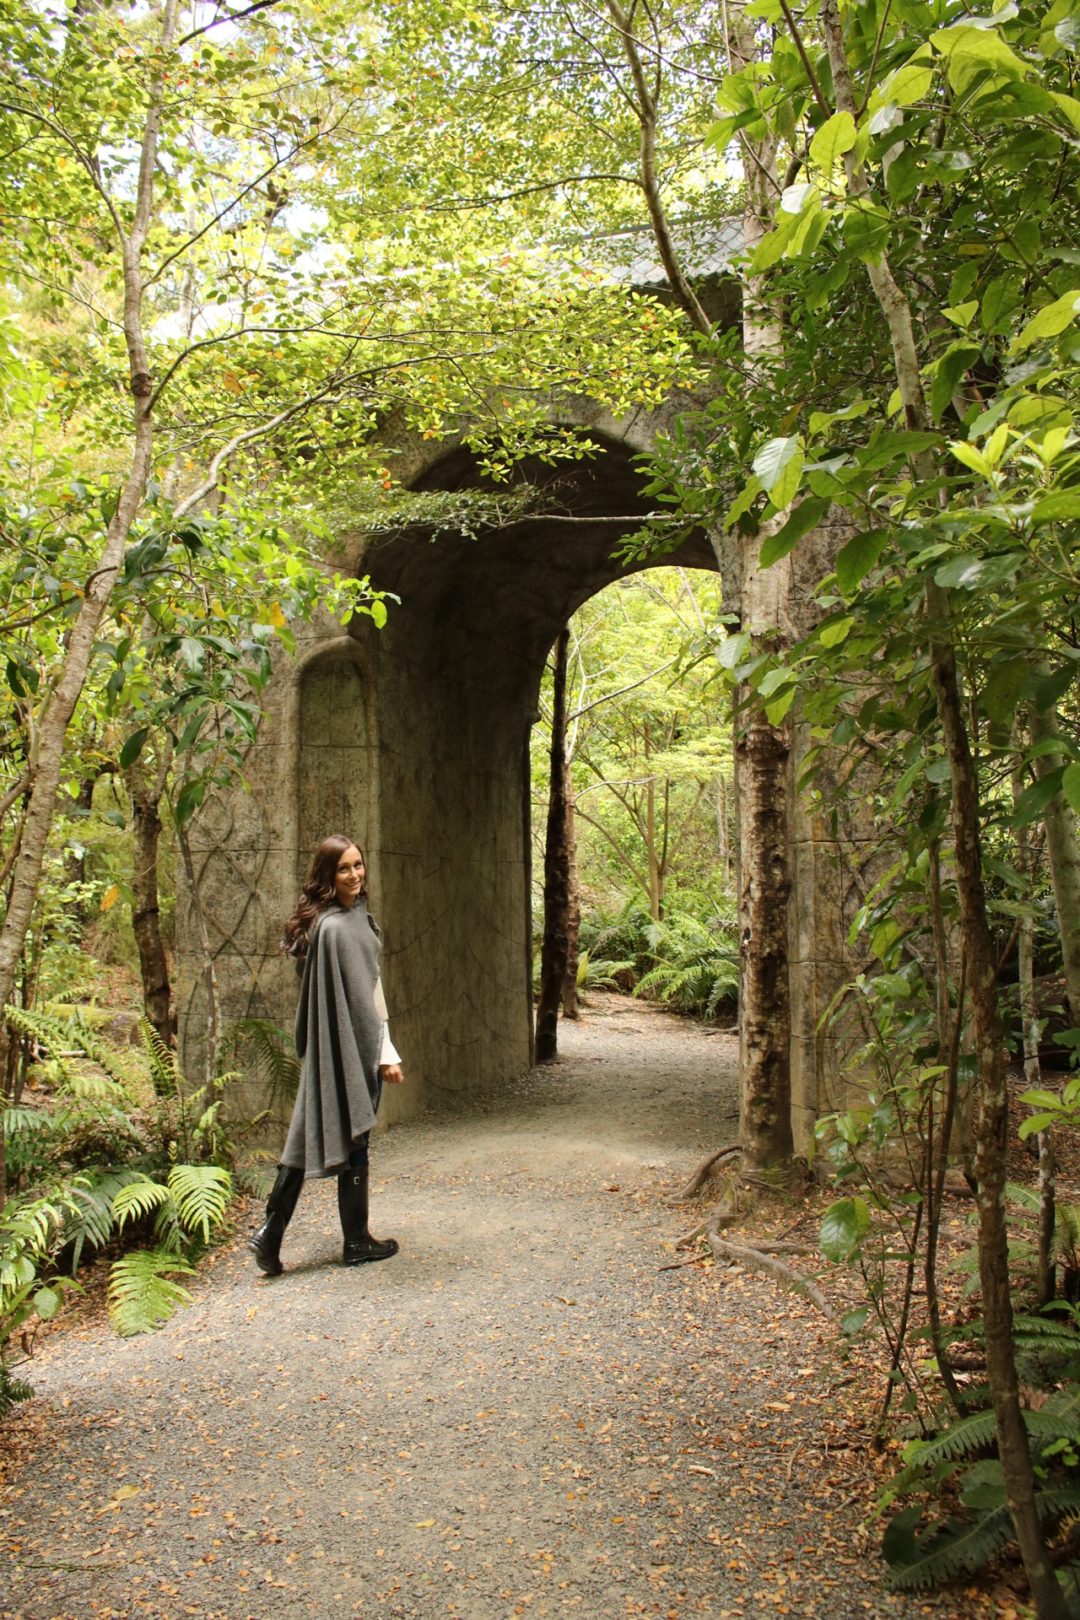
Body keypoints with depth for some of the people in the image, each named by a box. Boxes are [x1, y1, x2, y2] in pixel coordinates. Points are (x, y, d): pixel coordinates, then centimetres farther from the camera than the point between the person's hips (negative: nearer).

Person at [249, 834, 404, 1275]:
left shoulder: (351, 916, 9)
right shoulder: (339, 928, -21)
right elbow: (360, 998, -21)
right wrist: (385, 1054, -17)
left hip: (323, 1049, 9)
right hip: (350, 1047, -9)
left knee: (308, 1138, 11)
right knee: (353, 1141, 5)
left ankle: (271, 1233, 11)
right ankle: (356, 1241, 19)